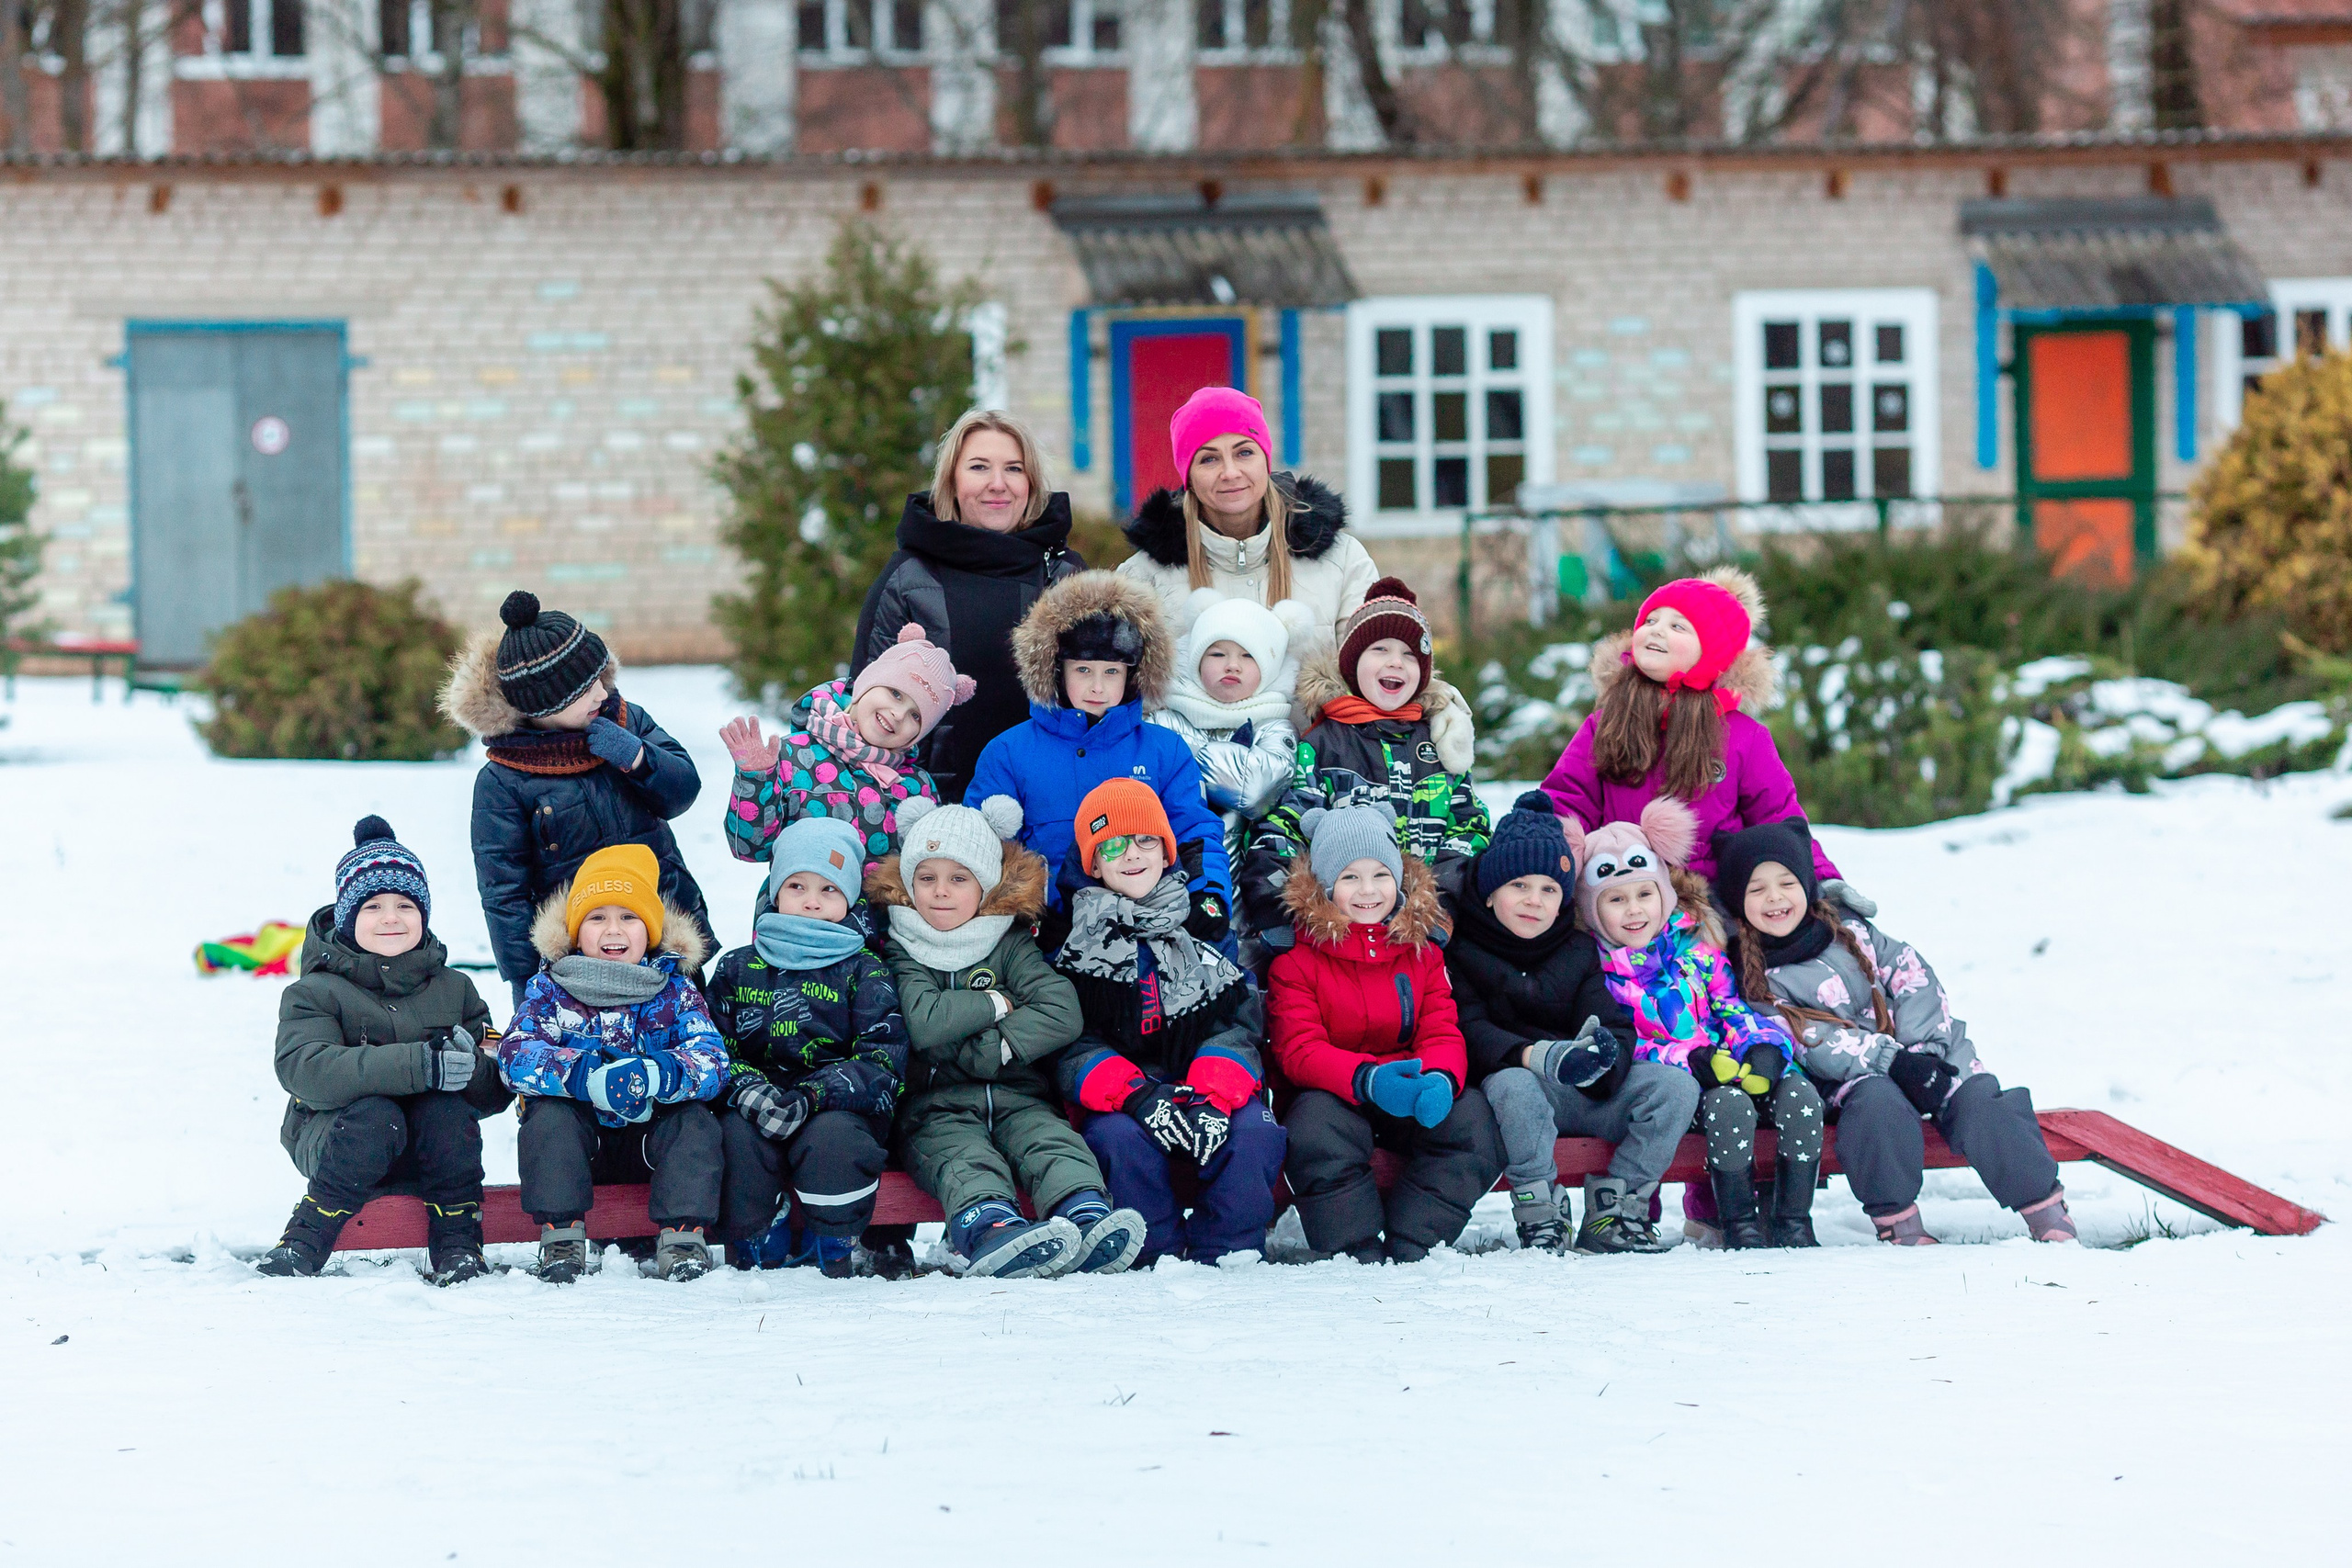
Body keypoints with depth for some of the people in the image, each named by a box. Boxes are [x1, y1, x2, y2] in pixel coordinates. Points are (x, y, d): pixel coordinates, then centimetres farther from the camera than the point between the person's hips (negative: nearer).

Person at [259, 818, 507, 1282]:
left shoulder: (454, 990, 9)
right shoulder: (313, 993, -3)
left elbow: (495, 1092, 4)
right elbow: (303, 1070, -25)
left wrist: (469, 1065, -24)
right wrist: (419, 1064, -34)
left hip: (428, 1153, 3)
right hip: (332, 1135, -3)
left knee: (447, 1110, -29)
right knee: (374, 1114, -35)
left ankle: (457, 1244, -17)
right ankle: (305, 1242, -25)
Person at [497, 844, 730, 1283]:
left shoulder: (674, 993, 1)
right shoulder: (549, 990, -1)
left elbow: (711, 1059, -14)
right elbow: (516, 1055, -17)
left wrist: (656, 1076, -37)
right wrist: (585, 1078, -35)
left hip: (649, 1138, 1)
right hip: (579, 1140, -1)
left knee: (696, 1119, -26)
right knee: (547, 1113, -29)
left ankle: (682, 1237, -25)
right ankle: (561, 1237, -28)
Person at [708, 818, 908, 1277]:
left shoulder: (865, 973, 5)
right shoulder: (738, 970, 13)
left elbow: (882, 1062, -5)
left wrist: (810, 1097, -20)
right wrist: (748, 1088, -16)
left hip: (840, 1110, -2)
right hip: (760, 1107, 2)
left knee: (832, 1135, -35)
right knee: (737, 1133, -31)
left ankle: (836, 1244, -12)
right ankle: (754, 1240, -12)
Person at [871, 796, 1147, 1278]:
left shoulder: (1011, 945, 13)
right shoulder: (901, 954, 8)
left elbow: (1062, 1014, -3)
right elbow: (921, 1023, -12)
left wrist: (992, 1048, -13)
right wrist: (995, 1004, -3)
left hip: (1017, 1098, 2)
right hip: (936, 1107, -2)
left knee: (1052, 1140, -29)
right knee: (963, 1156, -33)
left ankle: (1088, 1218, -58)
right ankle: (989, 1226, -66)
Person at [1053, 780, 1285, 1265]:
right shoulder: (1077, 945, 6)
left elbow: (1238, 1024, 3)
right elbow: (1070, 1047, -4)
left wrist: (1214, 1095, -18)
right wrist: (1137, 1096, -23)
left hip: (1210, 1089, 1)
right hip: (1118, 1100, -1)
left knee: (1255, 1132, -29)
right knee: (1118, 1135, -35)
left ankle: (1224, 1256, -18)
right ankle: (1158, 1257, -22)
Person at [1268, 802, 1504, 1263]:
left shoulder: (1420, 952, 10)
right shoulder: (1297, 960, -2)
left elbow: (1442, 1033, 0)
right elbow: (1298, 1050, -14)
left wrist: (1440, 1078, -27)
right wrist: (1367, 1079, -35)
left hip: (1414, 1096, 3)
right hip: (1333, 1094, -3)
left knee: (1471, 1118, -26)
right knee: (1315, 1125, -38)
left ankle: (1409, 1249, -25)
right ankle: (1358, 1251, -30)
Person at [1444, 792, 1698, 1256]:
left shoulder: (1579, 951, 16)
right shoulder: (1461, 952, 2)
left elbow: (1615, 1025, 5)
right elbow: (1469, 1034, -12)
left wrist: (1604, 1053, -23)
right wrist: (1538, 1056, -31)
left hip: (1588, 1092, 5)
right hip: (1516, 1081, -5)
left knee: (1677, 1086, -16)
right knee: (1512, 1085, -40)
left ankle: (1613, 1212, -13)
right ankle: (1540, 1216, -27)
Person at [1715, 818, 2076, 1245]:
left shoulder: (1846, 929, 10)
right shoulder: (1751, 978, -4)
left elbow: (1910, 974, 6)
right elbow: (1810, 1042, -14)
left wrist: (1920, 1047, -12)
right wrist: (1891, 1060, -24)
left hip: (1921, 1052, 4)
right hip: (1849, 1079, -4)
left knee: (1976, 1098, -22)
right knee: (1878, 1102, -37)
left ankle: (2046, 1209, -22)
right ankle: (1895, 1219, -31)